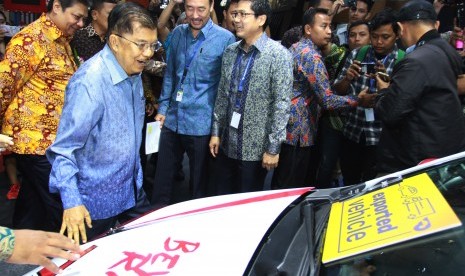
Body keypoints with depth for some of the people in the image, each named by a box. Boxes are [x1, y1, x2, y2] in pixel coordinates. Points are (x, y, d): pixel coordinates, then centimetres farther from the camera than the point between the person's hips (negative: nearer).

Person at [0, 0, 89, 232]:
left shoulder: (61, 41, 15)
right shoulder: (31, 39, -14)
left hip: (52, 138, 9)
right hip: (35, 139, -9)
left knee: (33, 202, 17)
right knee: (59, 205, -5)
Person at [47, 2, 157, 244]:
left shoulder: (134, 72, 2)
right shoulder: (90, 82, -25)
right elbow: (64, 148, -24)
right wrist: (71, 202, -29)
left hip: (131, 192, 8)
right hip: (96, 205, -7)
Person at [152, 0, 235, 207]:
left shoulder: (225, 39, -9)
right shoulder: (178, 33, 6)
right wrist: (163, 108, 11)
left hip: (201, 124, -4)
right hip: (172, 120, 4)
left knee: (199, 184, 13)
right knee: (162, 179, 14)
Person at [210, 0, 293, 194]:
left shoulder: (278, 55, -13)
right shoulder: (230, 52, 5)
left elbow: (282, 104, -16)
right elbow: (222, 95, 10)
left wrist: (273, 147, -17)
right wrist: (215, 132, 7)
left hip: (255, 147, -5)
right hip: (227, 144, 5)